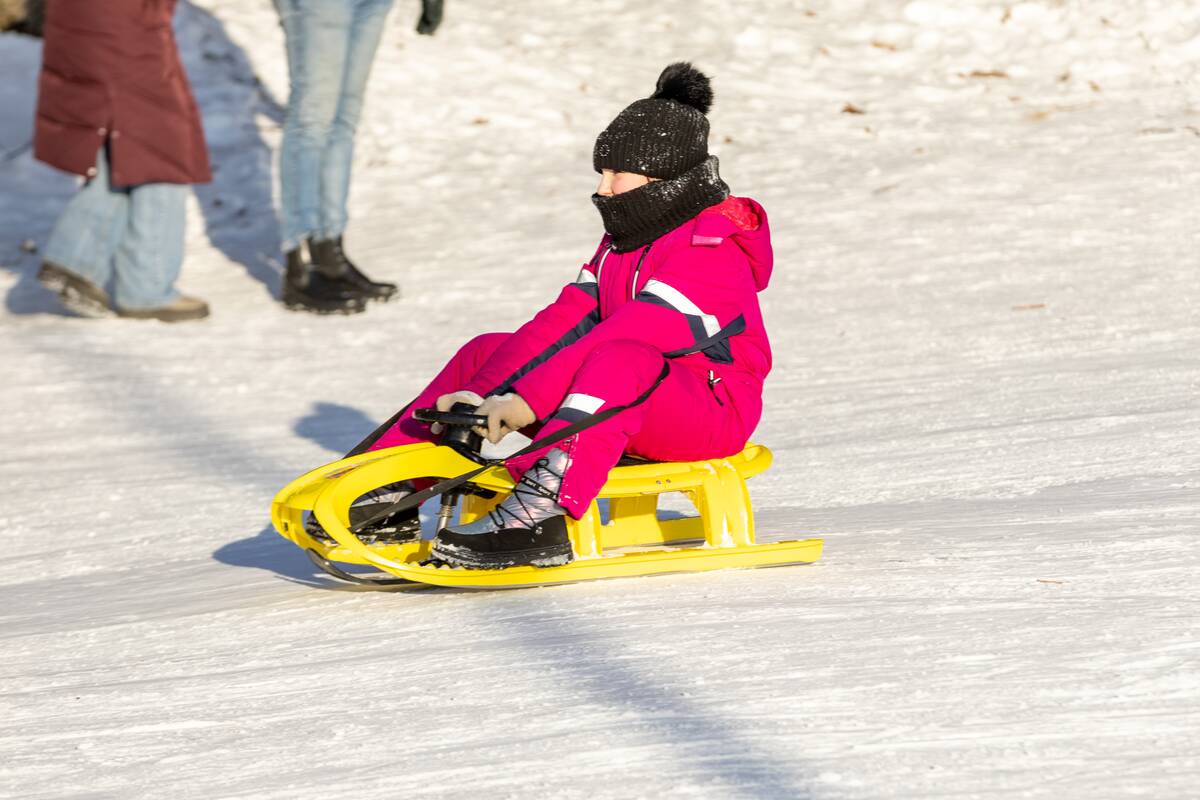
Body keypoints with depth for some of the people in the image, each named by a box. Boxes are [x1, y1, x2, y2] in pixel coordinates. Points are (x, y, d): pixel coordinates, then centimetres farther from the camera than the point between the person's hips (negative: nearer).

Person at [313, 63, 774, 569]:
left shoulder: (712, 253, -16)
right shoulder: (622, 243, 14)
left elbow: (629, 337, -28)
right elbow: (563, 324, 3)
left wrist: (526, 402, -35)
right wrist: (480, 397, -12)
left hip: (712, 414, -9)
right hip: (627, 415, 9)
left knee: (620, 360, -40)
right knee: (485, 352, 4)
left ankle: (540, 515, -56)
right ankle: (395, 493, -4)